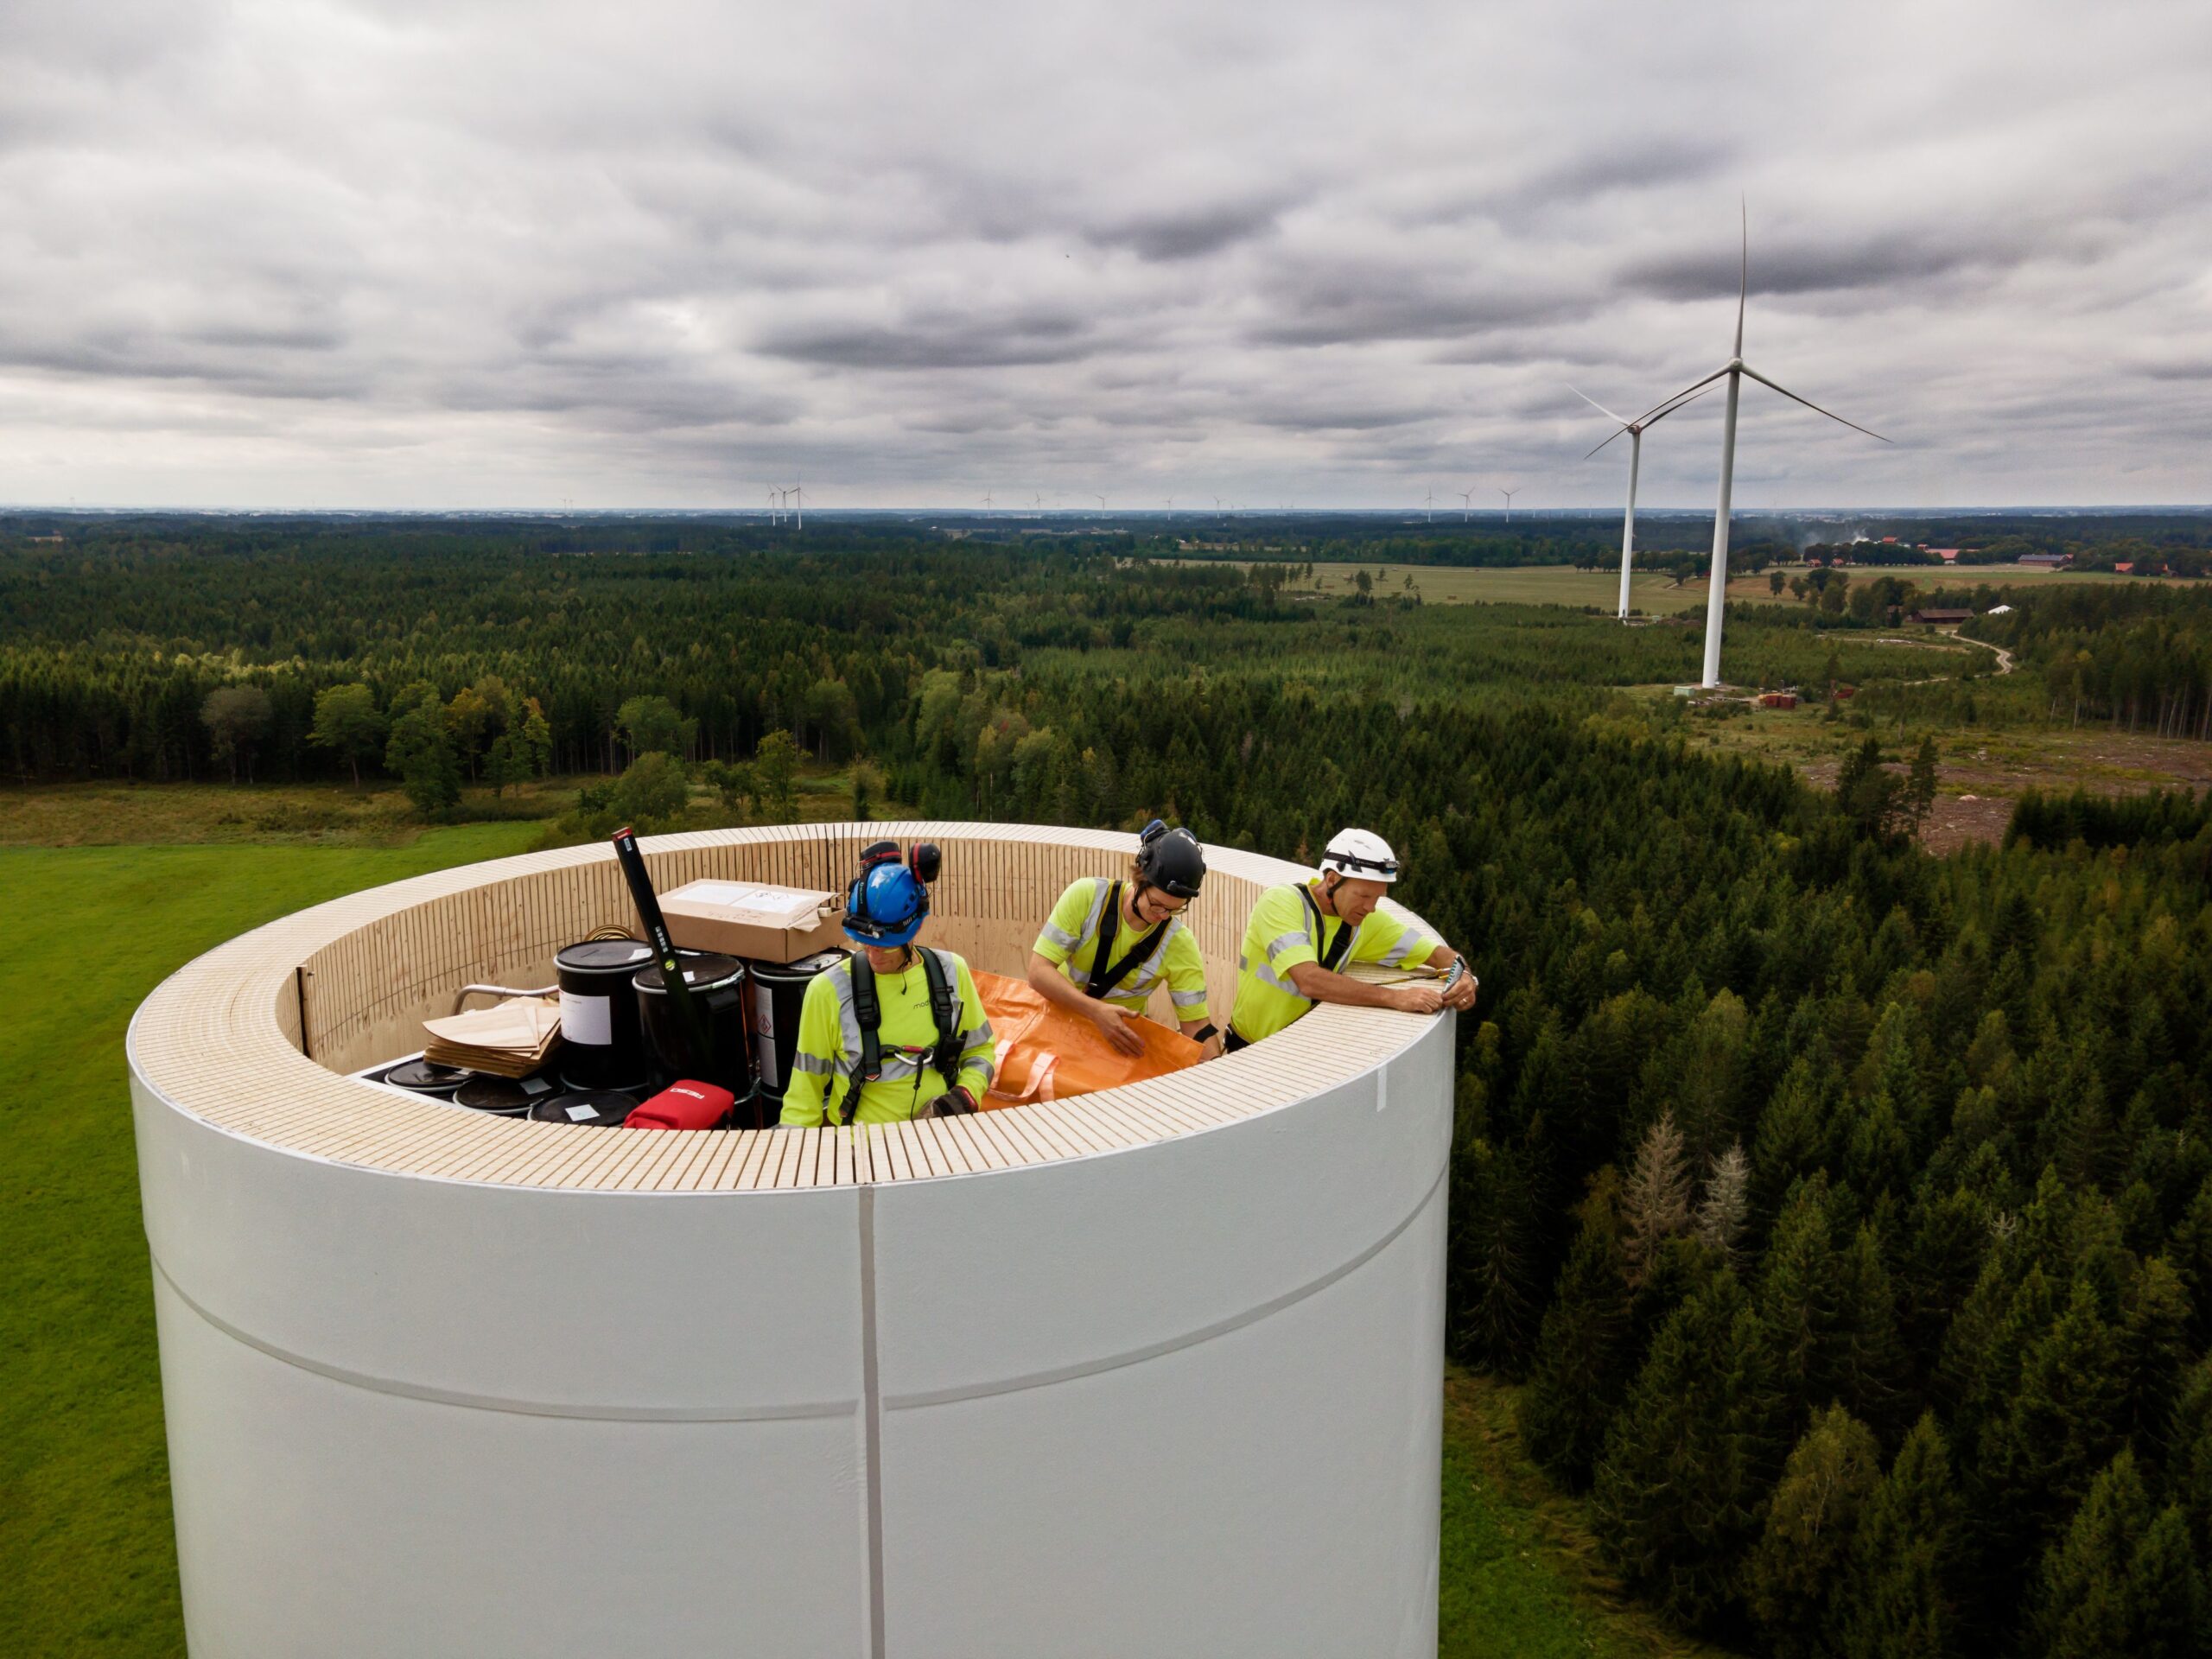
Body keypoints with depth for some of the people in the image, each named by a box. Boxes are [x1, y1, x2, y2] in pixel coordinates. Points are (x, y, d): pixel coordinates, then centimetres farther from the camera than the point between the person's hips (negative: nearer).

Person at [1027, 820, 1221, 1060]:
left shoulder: (1179, 944, -17)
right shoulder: (1086, 896, -20)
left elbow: (1197, 1025, -13)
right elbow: (1039, 971, -21)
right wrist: (1096, 1010, -36)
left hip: (1123, 1033, 0)